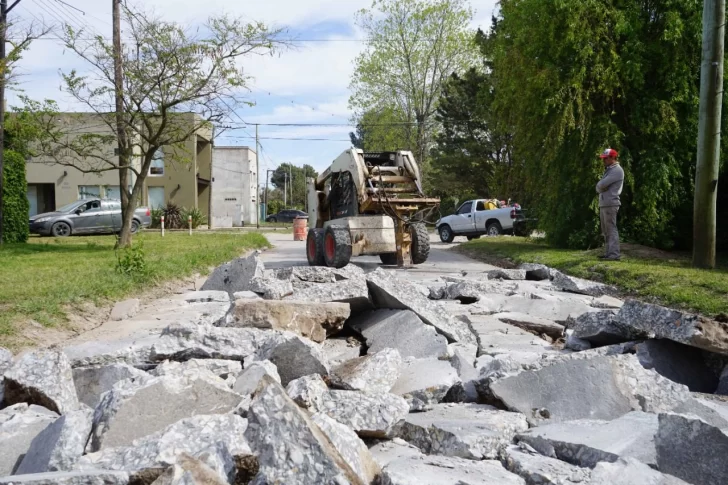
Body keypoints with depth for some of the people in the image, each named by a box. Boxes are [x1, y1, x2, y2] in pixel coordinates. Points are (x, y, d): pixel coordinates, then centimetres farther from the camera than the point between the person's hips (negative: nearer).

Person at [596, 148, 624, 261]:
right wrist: (600, 189, -2)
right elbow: (599, 186, 18)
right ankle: (608, 253, 17)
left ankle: (614, 254, -14)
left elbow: (602, 185, -18)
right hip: (603, 204, 10)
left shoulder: (617, 170, -10)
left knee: (611, 229, -12)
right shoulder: (609, 170, 22)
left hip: (610, 204, -10)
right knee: (606, 230, 12)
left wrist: (599, 188, 2)